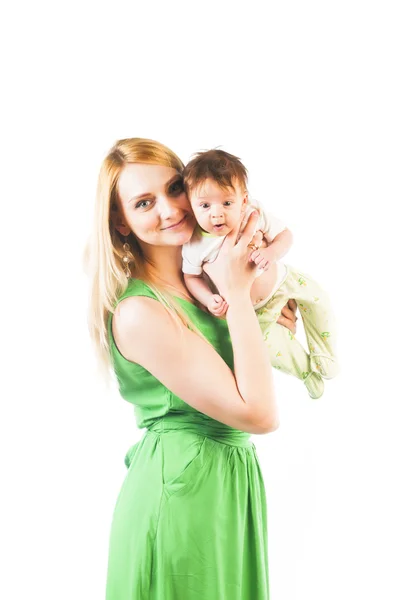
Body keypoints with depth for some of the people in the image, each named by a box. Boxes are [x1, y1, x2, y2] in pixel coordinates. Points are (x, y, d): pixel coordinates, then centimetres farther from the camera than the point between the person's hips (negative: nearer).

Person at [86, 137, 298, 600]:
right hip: (184, 493, -8)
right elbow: (259, 414, -23)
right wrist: (238, 294, -18)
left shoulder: (198, 284, 3)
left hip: (230, 480, 8)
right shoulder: (138, 312, -23)